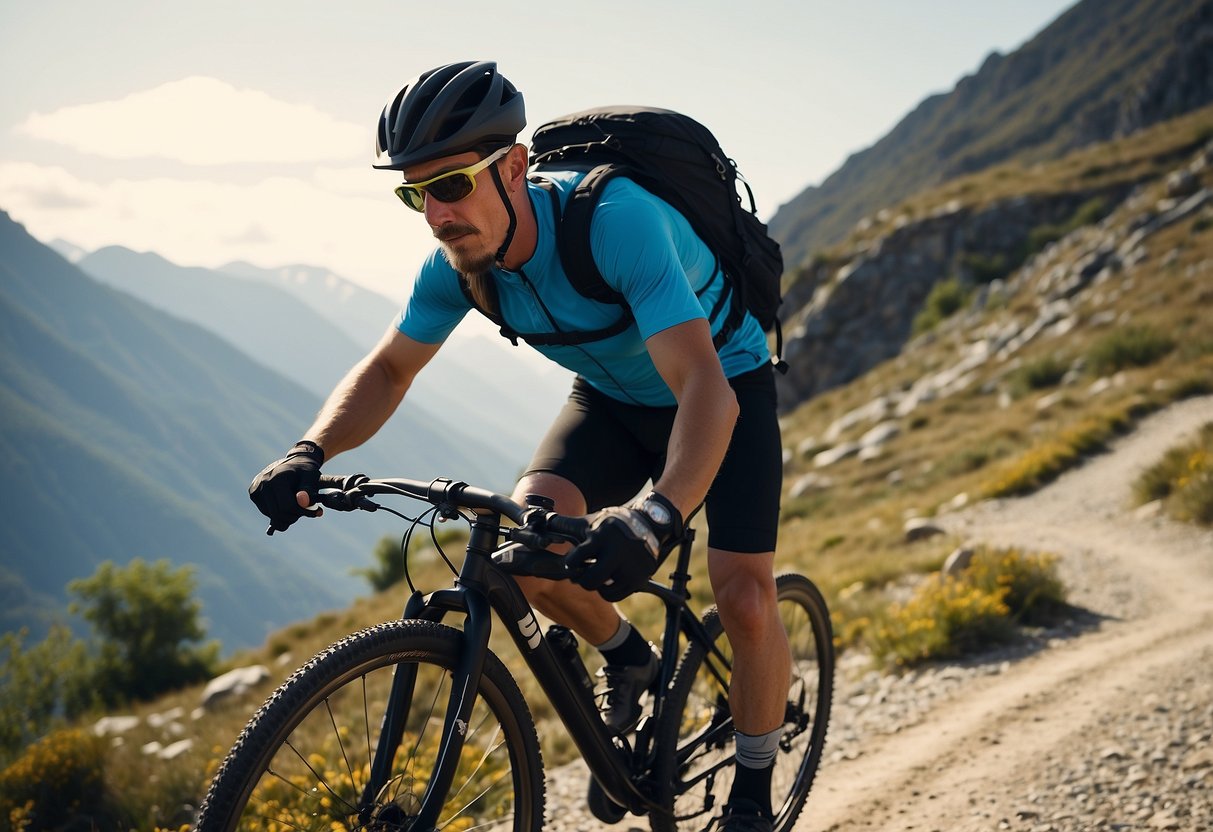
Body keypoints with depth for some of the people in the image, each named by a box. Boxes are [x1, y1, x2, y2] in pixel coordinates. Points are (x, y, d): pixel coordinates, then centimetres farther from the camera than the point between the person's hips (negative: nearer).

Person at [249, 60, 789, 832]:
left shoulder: (616, 220, -38)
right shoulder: (460, 257, -19)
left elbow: (703, 385, -47)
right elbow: (389, 368, -5)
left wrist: (656, 513, -65)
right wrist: (310, 452, -25)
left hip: (724, 385, -4)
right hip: (614, 398, 5)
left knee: (745, 599, -17)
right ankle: (627, 658, 10)